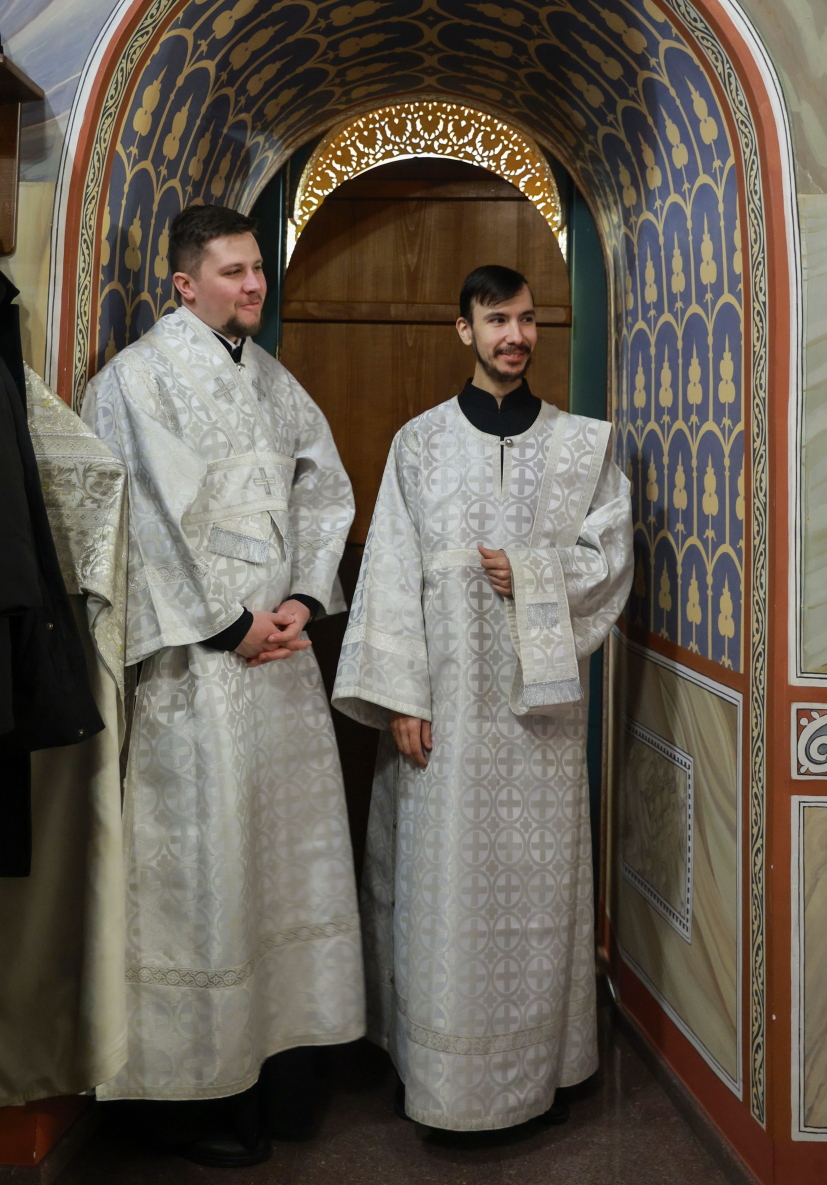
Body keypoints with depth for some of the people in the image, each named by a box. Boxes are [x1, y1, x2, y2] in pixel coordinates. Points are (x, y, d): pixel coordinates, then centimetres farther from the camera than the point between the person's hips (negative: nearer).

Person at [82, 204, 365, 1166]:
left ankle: (276, 1043, 25)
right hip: (195, 656, -6)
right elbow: (151, 518, -12)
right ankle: (193, 1079, 13)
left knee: (289, 846, 10)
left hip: (281, 646, 7)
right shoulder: (139, 377, -5)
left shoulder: (277, 383, 16)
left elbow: (325, 490, 13)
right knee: (200, 859, -1)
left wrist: (303, 601, -2)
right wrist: (230, 624, -12)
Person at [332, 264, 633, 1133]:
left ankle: (539, 1062, 21)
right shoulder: (421, 442, 5)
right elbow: (392, 573, -1)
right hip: (446, 701, -1)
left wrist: (529, 572, -11)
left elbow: (612, 555, 7)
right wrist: (400, 696, -8)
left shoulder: (581, 443, 9)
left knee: (537, 878, 6)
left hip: (540, 700, 1)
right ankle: (436, 1063, 16)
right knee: (443, 881, 1)